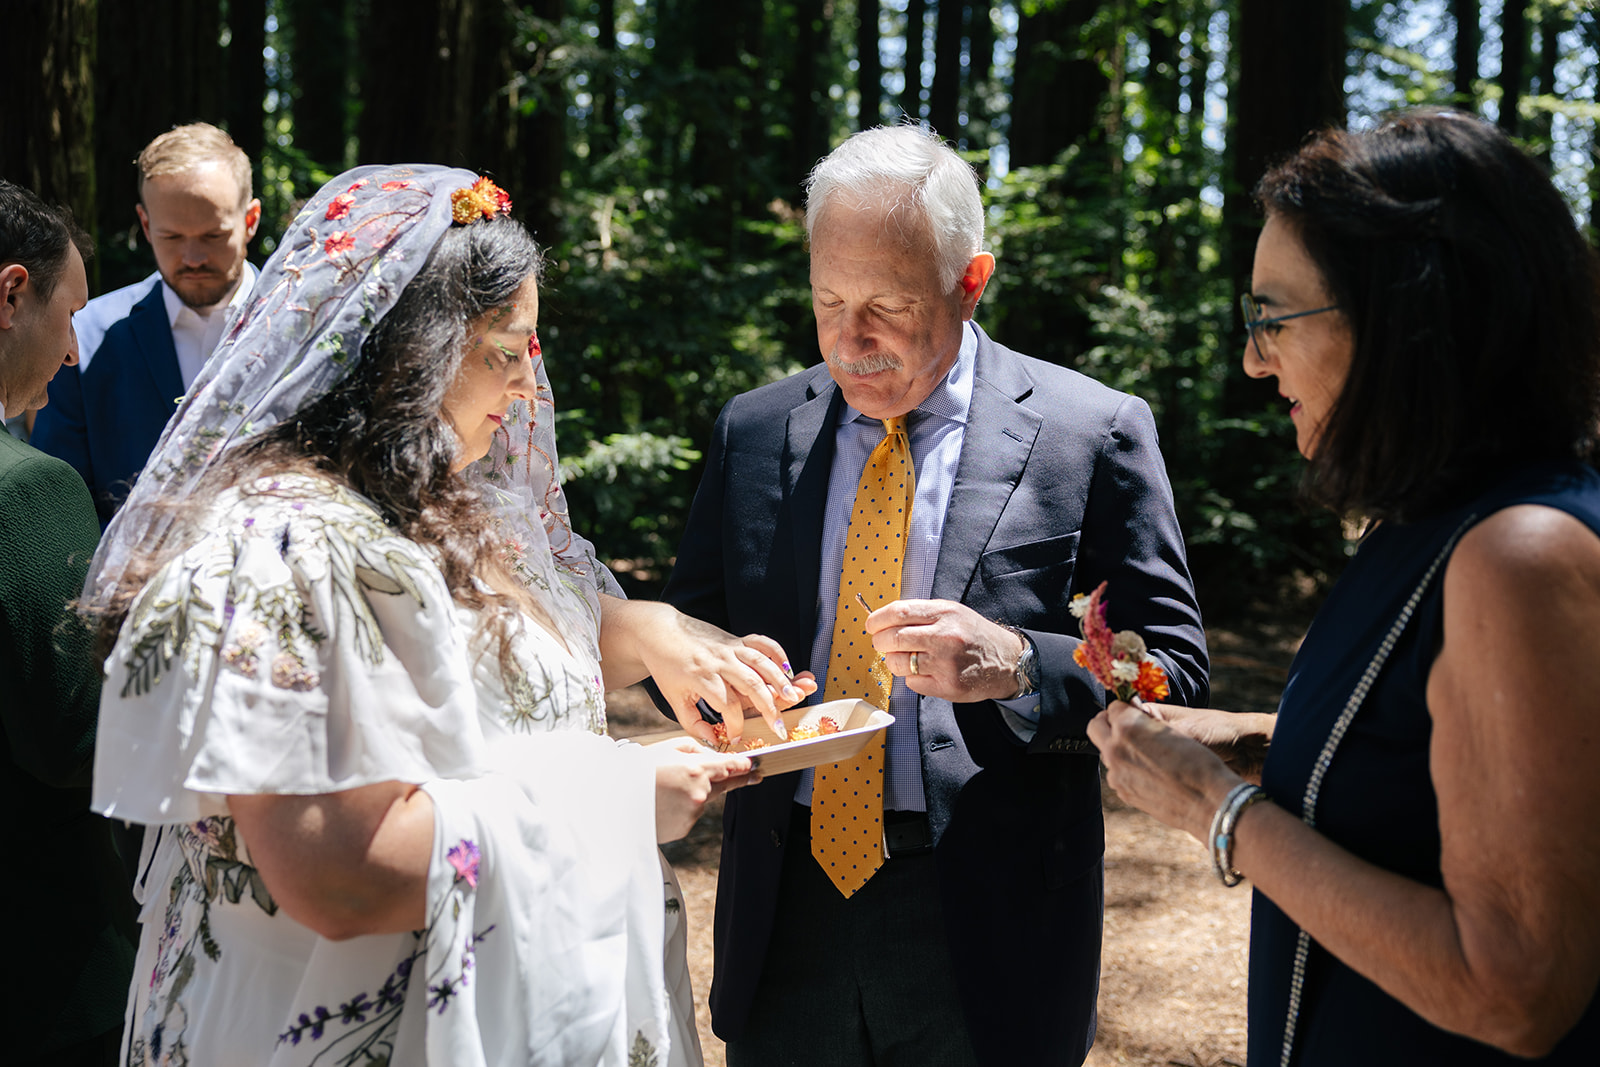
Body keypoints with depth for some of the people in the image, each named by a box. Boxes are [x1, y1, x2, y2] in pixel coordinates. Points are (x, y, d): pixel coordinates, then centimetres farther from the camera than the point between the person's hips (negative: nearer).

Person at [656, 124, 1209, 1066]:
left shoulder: (1094, 432, -6)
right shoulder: (753, 430, 6)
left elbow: (1176, 676, -7)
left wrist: (1015, 662, -24)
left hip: (988, 930, -3)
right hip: (789, 914, 3)